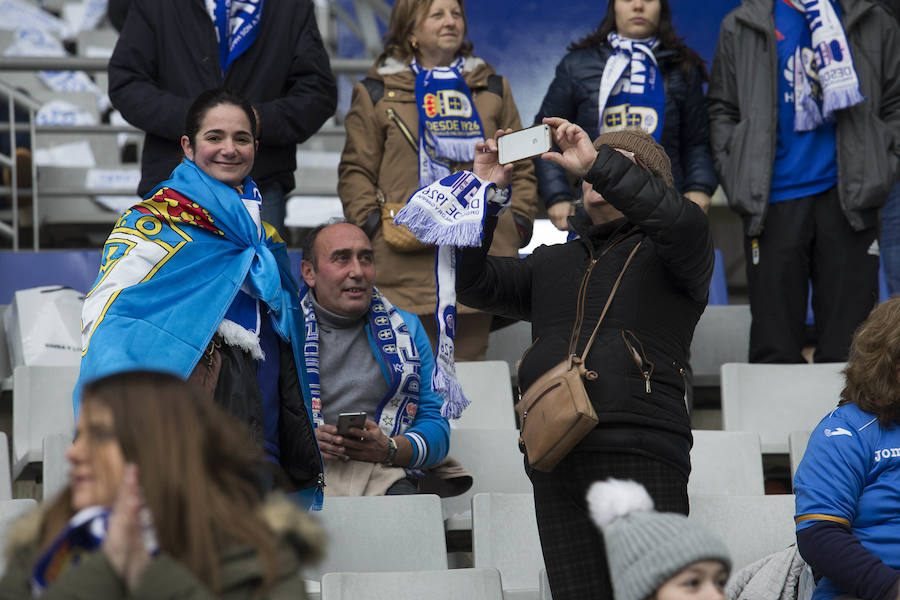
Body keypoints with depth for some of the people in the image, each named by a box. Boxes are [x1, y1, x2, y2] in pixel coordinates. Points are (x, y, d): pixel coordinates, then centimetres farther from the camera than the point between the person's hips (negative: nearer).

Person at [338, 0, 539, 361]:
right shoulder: (377, 93, 11)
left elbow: (519, 165, 19)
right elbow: (356, 171, 8)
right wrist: (372, 223, -5)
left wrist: (518, 222, 6)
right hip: (407, 260, -3)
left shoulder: (493, 89, 19)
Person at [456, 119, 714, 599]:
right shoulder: (552, 263, 26)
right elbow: (473, 284, 17)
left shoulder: (663, 254, 10)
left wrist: (599, 162, -15)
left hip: (641, 457, -5)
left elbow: (685, 223, -13)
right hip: (556, 465, 5)